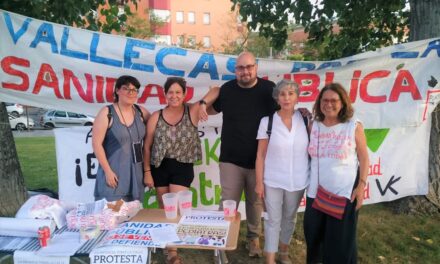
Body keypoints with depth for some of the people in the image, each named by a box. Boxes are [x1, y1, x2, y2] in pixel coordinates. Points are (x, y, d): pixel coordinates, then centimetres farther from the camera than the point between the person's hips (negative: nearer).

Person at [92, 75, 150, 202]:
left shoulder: (141, 112, 5)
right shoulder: (107, 113, -7)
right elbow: (96, 143, -9)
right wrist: (107, 171, -13)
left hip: (136, 173, 4)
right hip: (113, 172, -4)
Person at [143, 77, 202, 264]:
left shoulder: (193, 112, -8)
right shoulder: (156, 117, -3)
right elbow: (147, 146, 2)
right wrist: (147, 171, 0)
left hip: (183, 167, -2)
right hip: (159, 167, 2)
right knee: (163, 209, 14)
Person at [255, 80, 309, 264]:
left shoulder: (305, 120, -2)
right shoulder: (267, 121, -8)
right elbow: (260, 155, -6)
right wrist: (259, 182, -7)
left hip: (297, 181, 3)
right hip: (273, 181, -2)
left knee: (290, 218, 19)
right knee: (273, 220, 6)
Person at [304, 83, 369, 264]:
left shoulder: (354, 127, -8)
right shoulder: (313, 126, 0)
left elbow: (364, 158, -4)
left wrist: (361, 185, -8)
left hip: (344, 192, -3)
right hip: (316, 191, 4)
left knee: (341, 238, 8)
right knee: (313, 234, 18)